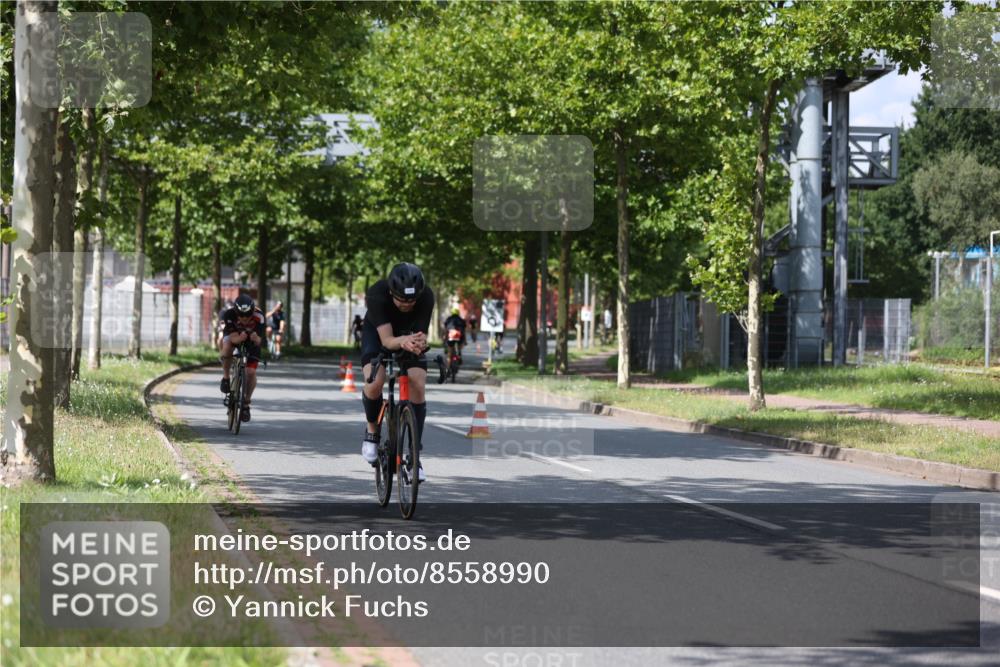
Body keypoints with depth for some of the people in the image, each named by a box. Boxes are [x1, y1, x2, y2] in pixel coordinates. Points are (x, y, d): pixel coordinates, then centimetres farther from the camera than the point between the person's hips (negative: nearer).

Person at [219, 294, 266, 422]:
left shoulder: (258, 316, -35)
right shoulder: (230, 314, -36)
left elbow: (258, 341, -34)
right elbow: (233, 338, -38)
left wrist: (255, 338, -57)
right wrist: (241, 338, -60)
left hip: (251, 339, 0)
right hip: (234, 335, 0)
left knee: (251, 372, -13)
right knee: (227, 347, -36)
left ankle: (246, 403, 8)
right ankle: (225, 377, -10)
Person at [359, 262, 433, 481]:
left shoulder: (426, 297, -32)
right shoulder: (377, 294, -38)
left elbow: (422, 336, -30)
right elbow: (387, 340, -41)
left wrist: (419, 344, -55)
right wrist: (402, 341, -63)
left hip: (410, 332, 2)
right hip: (378, 330, -2)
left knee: (418, 387, -18)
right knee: (375, 382, -28)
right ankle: (372, 430, 2)